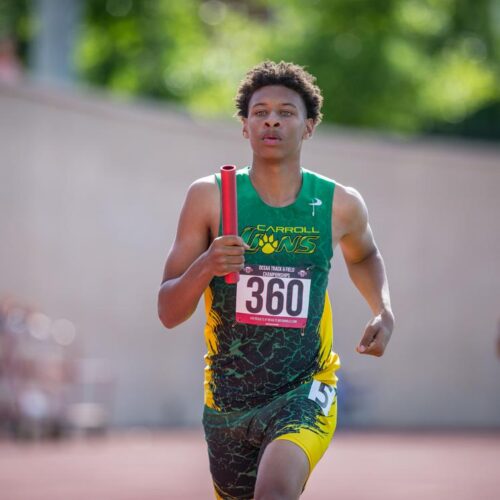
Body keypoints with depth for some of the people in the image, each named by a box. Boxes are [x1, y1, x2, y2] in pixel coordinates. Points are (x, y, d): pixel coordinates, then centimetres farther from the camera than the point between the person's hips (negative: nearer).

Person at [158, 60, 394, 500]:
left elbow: (363, 256, 24)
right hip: (228, 396, 2)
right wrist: (204, 266, -26)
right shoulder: (209, 197, -6)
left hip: (305, 392, -2)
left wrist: (384, 313, 6)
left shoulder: (340, 205, -2)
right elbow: (169, 313, -6)